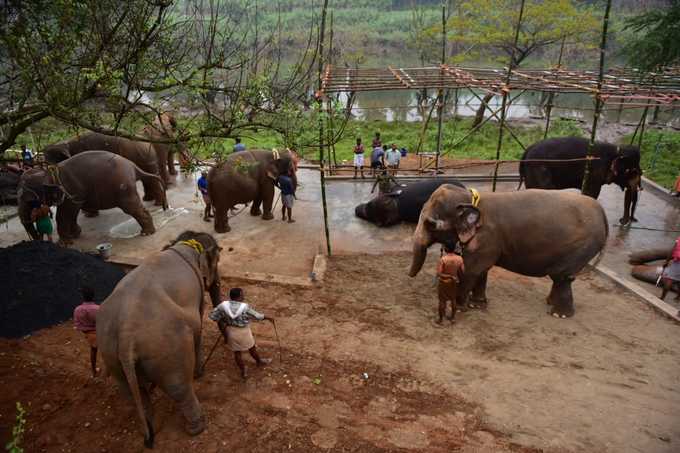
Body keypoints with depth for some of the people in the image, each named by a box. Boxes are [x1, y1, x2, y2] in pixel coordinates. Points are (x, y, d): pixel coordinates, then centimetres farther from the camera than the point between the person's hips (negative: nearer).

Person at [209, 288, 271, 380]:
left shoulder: (223, 305, -14)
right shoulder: (245, 307, -23)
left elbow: (213, 316, -5)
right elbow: (257, 316, -13)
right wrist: (267, 317, 6)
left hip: (231, 332, 3)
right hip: (243, 332, -2)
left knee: (237, 352, 18)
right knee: (252, 348, 23)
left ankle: (243, 372, 29)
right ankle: (259, 361, 47)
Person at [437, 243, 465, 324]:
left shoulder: (443, 259, -26)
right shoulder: (459, 258, -14)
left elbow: (439, 273, -26)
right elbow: (462, 272, -4)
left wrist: (448, 276, -17)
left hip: (444, 282, -4)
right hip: (454, 282, 4)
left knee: (442, 300, 12)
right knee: (453, 299, 21)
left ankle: (441, 319, 24)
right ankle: (453, 317, 34)